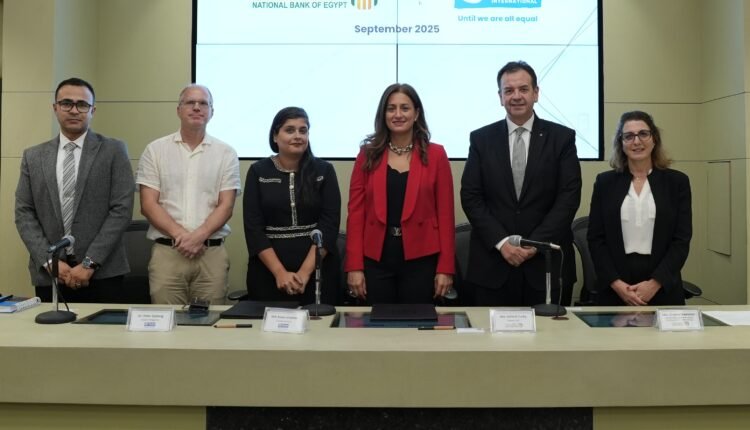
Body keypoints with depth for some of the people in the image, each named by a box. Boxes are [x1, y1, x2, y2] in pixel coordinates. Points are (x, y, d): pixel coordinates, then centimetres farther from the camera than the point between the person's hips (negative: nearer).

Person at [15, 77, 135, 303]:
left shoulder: (114, 150, 0)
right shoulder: (33, 156, 10)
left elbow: (122, 209, -7)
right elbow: (24, 214, 6)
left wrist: (90, 263, -12)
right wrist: (50, 261, -7)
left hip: (102, 273, -2)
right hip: (48, 274, 3)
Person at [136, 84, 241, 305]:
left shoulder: (226, 153, 7)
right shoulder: (155, 150, 7)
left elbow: (226, 206, 1)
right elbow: (148, 204, 1)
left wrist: (199, 235, -13)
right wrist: (179, 234, -12)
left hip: (212, 253, 0)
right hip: (166, 251, 0)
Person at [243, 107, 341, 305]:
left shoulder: (324, 171, 2)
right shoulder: (258, 171, 3)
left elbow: (329, 224, -5)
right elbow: (253, 227, -2)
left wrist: (306, 271, -13)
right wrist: (279, 272, -11)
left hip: (318, 270, 0)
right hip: (268, 271, 1)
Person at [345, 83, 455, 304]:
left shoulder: (435, 155, 2)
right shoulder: (368, 155, 4)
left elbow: (445, 213, 0)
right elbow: (356, 212, 2)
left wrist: (445, 268, -4)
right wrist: (354, 266, -5)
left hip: (421, 259, 0)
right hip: (376, 259, 1)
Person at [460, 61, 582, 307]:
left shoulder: (562, 137, 4)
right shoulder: (481, 139, 6)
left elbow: (569, 197, -2)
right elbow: (470, 196, 1)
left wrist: (536, 242, -11)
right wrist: (501, 241, -10)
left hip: (547, 262, 0)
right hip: (493, 263, 1)